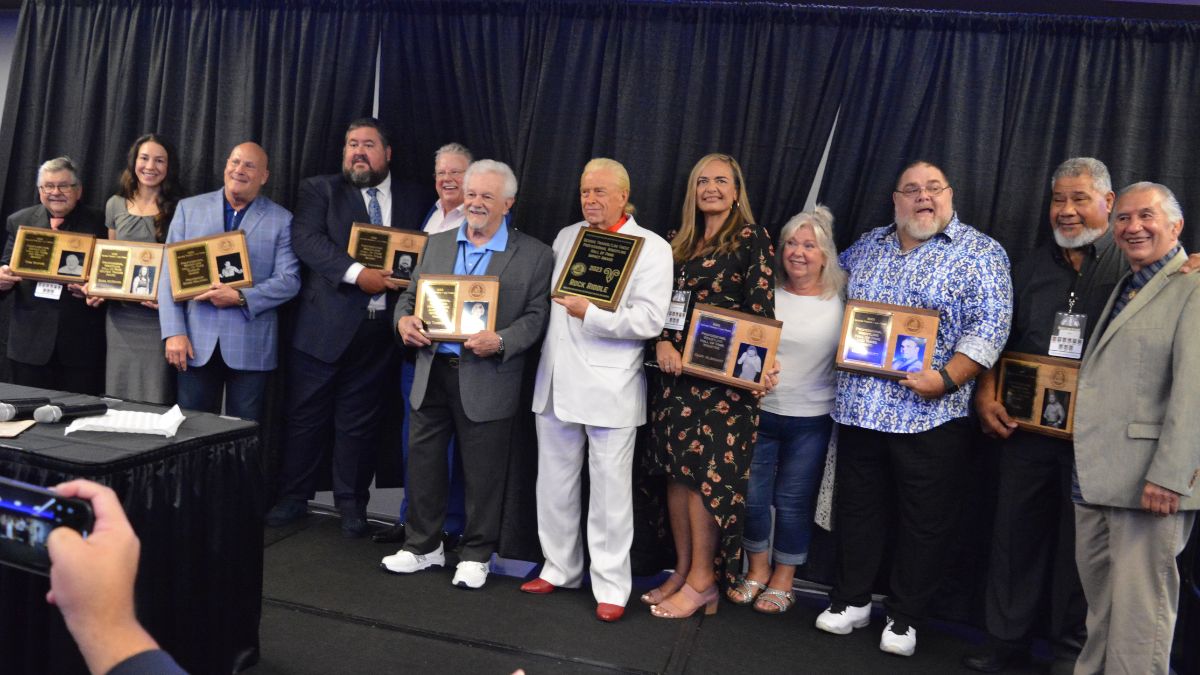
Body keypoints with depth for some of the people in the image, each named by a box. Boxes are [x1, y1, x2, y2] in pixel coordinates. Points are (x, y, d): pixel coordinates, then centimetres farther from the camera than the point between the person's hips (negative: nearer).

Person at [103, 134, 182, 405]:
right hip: (120, 317, 4)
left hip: (159, 317, -4)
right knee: (117, 396, 9)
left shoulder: (179, 209, -2)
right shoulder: (115, 205, 10)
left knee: (155, 401, -3)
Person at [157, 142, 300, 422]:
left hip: (251, 346, -1)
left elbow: (289, 280, -2)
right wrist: (174, 332, -4)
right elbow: (170, 272, 5)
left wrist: (240, 297, -15)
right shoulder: (189, 208, 9)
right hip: (196, 341, 2)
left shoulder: (281, 219, 5)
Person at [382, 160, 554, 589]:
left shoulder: (534, 255, -1)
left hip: (487, 380, -4)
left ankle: (476, 555, 23)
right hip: (433, 372, 4)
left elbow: (536, 316, -7)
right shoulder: (437, 244, 13)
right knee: (423, 461, 12)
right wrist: (404, 320, -7)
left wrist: (501, 341, -22)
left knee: (482, 472, 6)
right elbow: (411, 294, 15)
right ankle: (423, 545, 29)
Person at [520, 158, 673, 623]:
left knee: (610, 493, 2)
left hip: (610, 390, -6)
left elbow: (650, 321, -13)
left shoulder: (652, 248, -3)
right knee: (554, 485, 14)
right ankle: (560, 568, 30)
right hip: (557, 382, 6)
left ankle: (611, 585, 15)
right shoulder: (566, 237, 14)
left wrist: (590, 314, -21)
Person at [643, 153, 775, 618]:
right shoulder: (681, 245, 15)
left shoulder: (752, 239, -2)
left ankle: (702, 581, 7)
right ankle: (683, 570, 20)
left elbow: (761, 308, -8)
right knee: (676, 471, 8)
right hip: (677, 371, 6)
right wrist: (663, 343, -5)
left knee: (707, 474, -4)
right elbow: (663, 305, 13)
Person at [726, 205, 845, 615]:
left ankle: (783, 581, 26)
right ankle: (757, 571, 29)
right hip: (759, 410, 2)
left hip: (811, 420, -2)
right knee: (752, 496, 8)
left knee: (793, 502, 9)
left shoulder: (841, 300, -4)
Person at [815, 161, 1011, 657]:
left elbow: (988, 327, -10)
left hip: (930, 415, -4)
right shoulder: (868, 246, 13)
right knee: (858, 509, 13)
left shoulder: (980, 253, -2)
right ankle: (851, 601, 29)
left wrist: (947, 379, -21)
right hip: (859, 407, 4)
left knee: (924, 522, 6)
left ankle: (904, 618, 22)